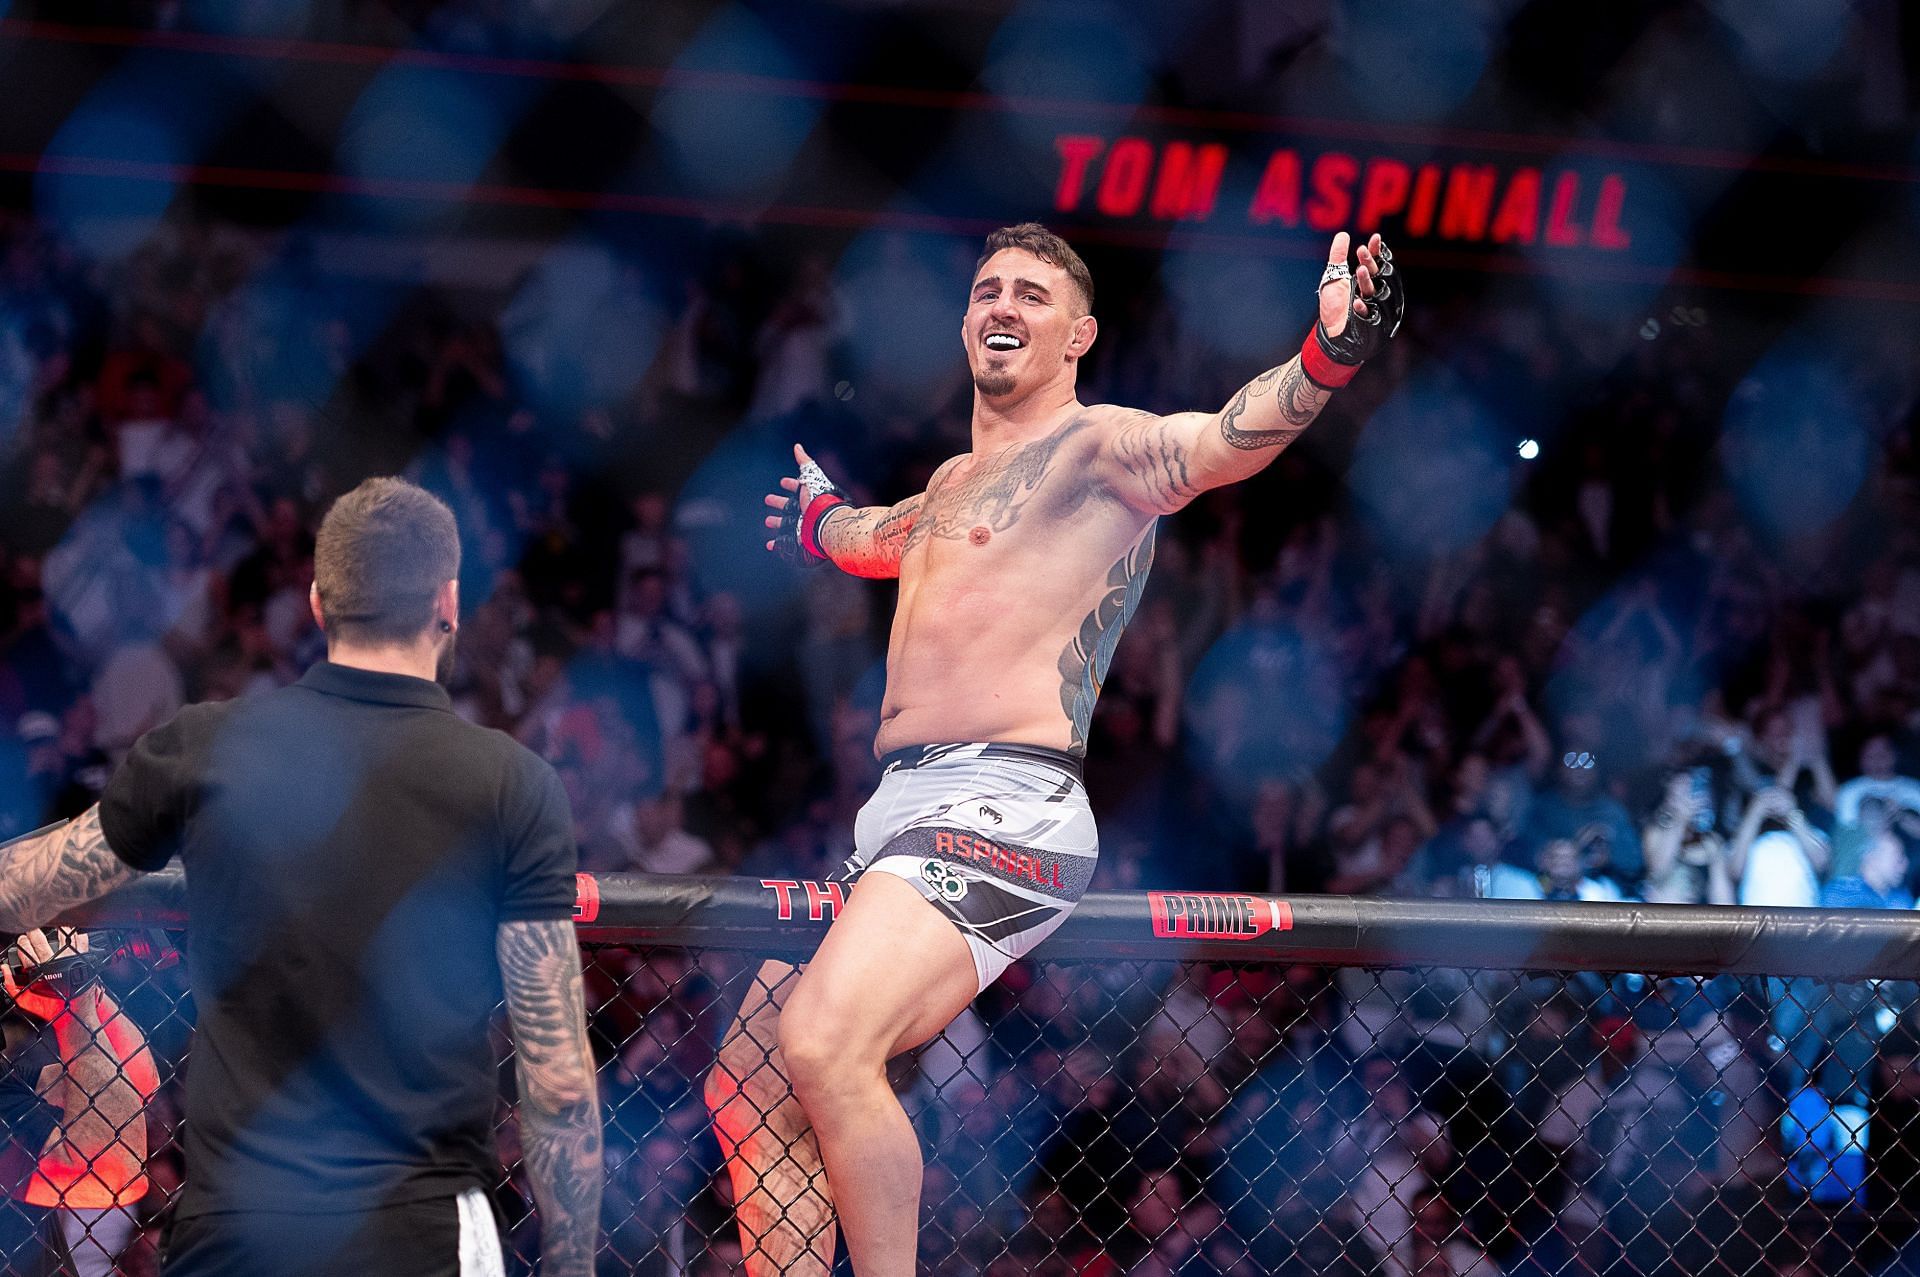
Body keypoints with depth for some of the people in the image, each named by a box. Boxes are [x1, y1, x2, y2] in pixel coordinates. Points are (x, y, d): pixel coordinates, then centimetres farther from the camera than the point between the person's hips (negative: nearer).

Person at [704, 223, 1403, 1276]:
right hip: (896, 799, 9)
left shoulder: (1098, 446, -1)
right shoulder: (952, 484, 24)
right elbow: (878, 535, 49)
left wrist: (1324, 360, -43)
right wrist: (813, 514, 70)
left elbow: (1218, 441, -23)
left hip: (1004, 806, -9)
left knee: (825, 1045, -31)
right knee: (748, 1095, 8)